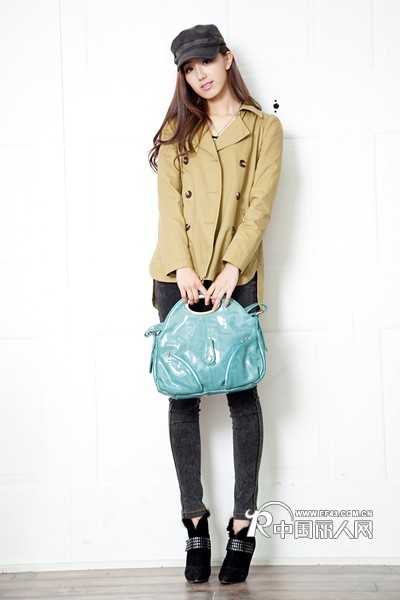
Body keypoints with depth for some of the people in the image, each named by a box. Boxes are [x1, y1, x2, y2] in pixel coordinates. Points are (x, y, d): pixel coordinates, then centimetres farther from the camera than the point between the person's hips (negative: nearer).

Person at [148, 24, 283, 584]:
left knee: (242, 391, -4)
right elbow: (169, 201, 3)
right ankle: (195, 521, 10)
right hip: (179, 275, 2)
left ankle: (242, 525, 5)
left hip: (235, 275, -2)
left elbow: (259, 205, -1)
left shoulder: (264, 127, 9)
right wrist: (182, 266, -11)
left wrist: (232, 269, -13)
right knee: (182, 395, 1)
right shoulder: (178, 130, 14)